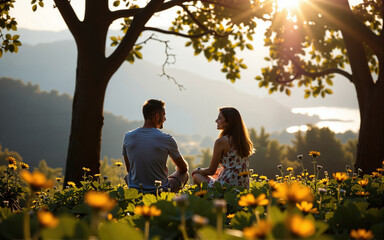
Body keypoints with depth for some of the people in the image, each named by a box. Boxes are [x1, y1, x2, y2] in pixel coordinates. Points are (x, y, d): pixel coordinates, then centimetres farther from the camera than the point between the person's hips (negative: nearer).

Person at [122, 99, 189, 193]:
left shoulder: (128, 137, -6)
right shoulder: (166, 139, -15)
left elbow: (128, 168, 9)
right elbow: (183, 168, 1)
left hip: (135, 191, 3)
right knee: (184, 174, 24)